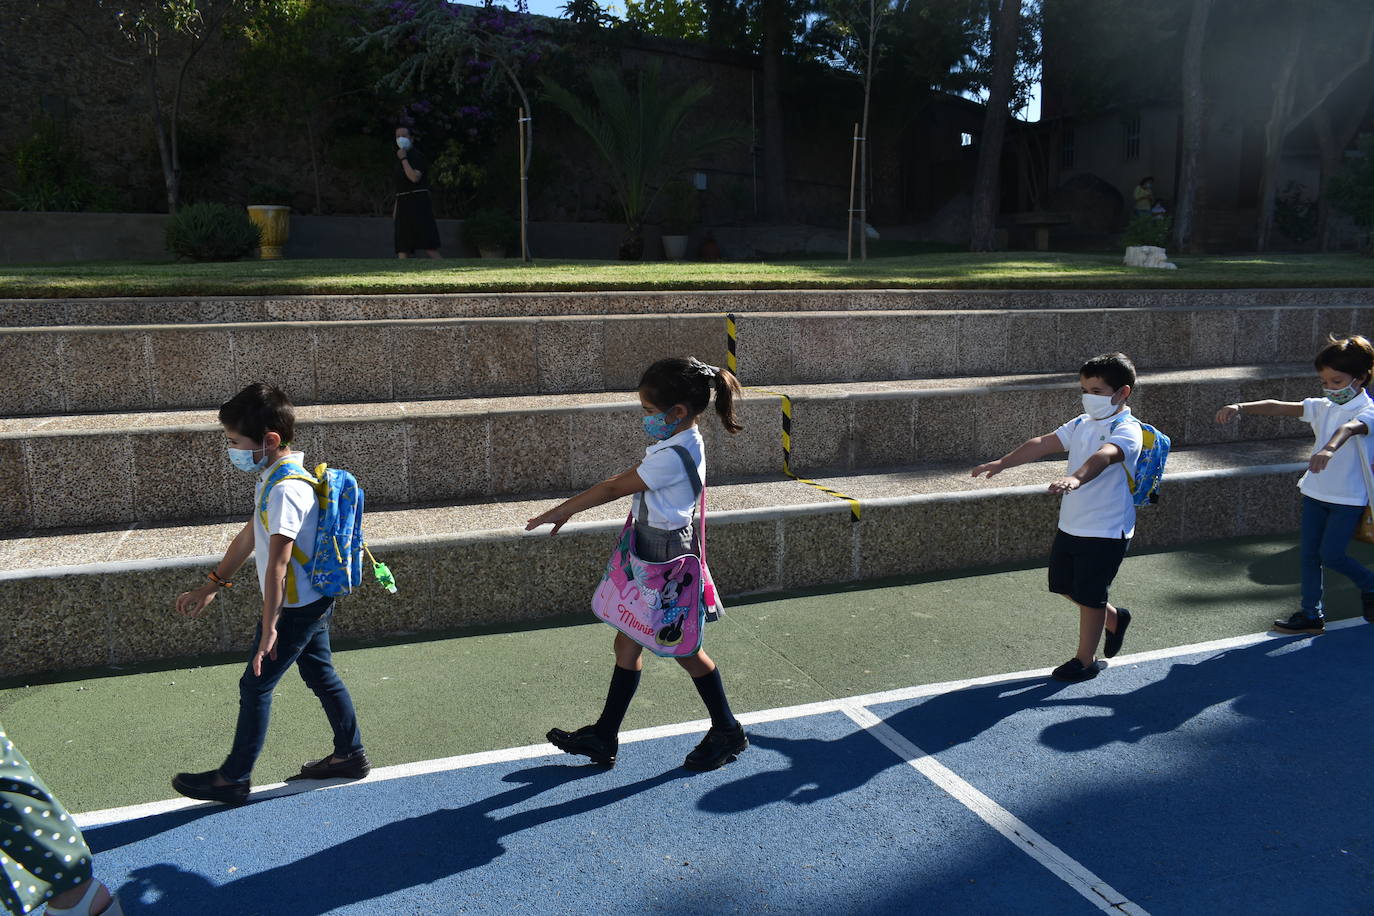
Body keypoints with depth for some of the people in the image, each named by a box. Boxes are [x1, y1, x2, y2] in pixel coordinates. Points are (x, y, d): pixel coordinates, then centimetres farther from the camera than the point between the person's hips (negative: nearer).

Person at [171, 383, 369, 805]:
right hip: (313, 601, 10)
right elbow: (249, 537, 17)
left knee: (255, 686, 4)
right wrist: (211, 587, 21)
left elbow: (277, 563, -29)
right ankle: (350, 754, 31)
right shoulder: (275, 477, 7)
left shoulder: (285, 489, -25)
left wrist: (269, 628, -28)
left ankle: (233, 778, 18)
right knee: (321, 676, 18)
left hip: (296, 608, -10)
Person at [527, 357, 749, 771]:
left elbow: (616, 487, -18)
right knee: (627, 644, 14)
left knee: (683, 649, 8)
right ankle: (604, 737, 25)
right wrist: (567, 509, 10)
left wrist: (562, 511, -8)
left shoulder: (674, 456, -25)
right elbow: (625, 481, 10)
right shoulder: (678, 443, 4)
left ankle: (727, 732, 28)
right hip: (650, 553, 9)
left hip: (667, 557, -9)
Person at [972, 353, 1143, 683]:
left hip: (1106, 531, -8)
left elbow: (1103, 456, -38)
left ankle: (1085, 661, 22)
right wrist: (1002, 463, 1)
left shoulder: (1127, 430, -18)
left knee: (1090, 595, 3)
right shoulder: (1082, 424, 9)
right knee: (1065, 585, 19)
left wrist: (1075, 479, -57)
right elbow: (1043, 443, 9)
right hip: (1070, 525, 8)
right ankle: (1115, 618, 43)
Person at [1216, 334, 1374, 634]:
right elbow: (1280, 408, -8)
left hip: (1349, 497, -6)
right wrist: (1240, 407, -24)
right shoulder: (1322, 407, 4)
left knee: (1330, 555, -3)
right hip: (1316, 491, 6)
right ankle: (1311, 614, 20)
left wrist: (1329, 449, -59)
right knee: (1308, 553, 8)